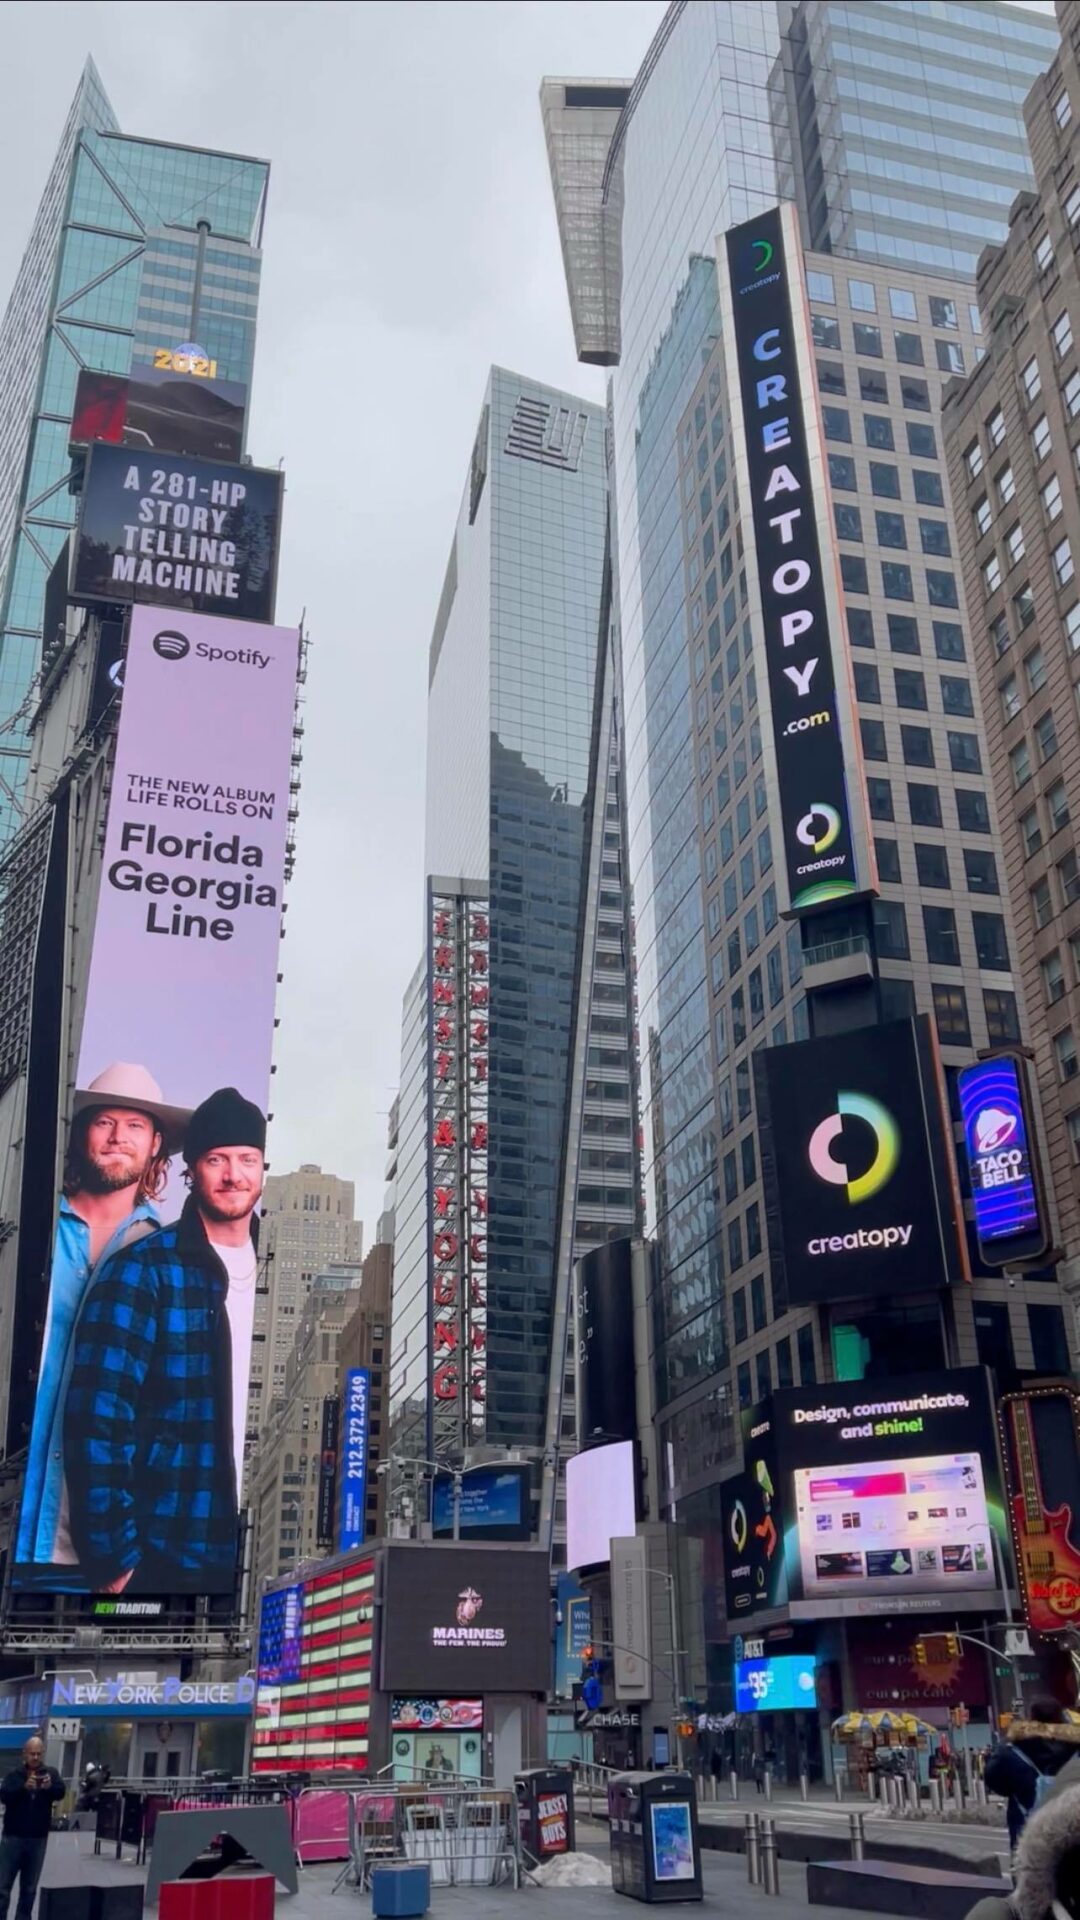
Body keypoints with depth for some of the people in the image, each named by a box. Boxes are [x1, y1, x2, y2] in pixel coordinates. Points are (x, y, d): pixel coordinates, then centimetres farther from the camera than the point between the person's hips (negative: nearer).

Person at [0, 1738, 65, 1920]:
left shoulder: (51, 1773, 2)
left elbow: (61, 1793, -13)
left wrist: (50, 1786, -36)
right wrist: (24, 1787, -33)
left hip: (38, 1839, 1)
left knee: (29, 1888, 8)